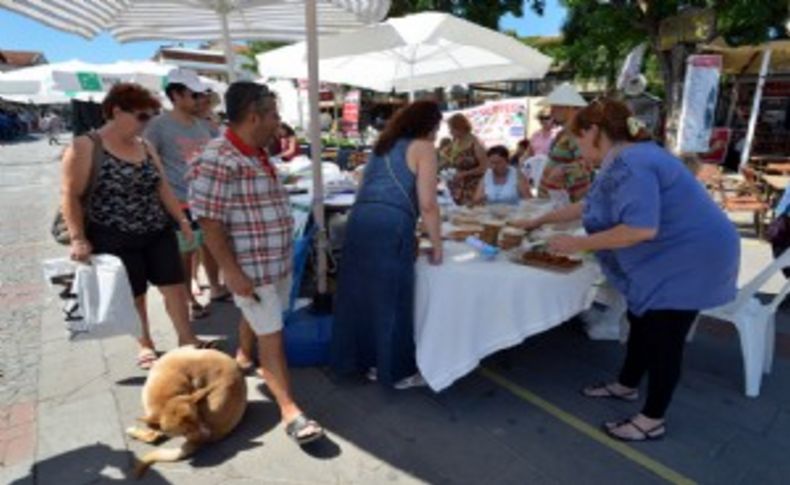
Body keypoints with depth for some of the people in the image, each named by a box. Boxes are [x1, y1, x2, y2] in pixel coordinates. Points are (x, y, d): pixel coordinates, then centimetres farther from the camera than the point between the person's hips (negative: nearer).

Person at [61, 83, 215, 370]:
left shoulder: (145, 147, 8)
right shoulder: (85, 148, -10)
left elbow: (162, 188, 11)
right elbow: (71, 196, -11)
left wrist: (182, 221, 6)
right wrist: (78, 238, -16)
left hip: (158, 234, 5)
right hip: (115, 240, -5)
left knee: (174, 286, 6)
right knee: (134, 295, 9)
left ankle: (186, 339, 19)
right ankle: (146, 346, 29)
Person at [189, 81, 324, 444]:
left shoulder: (258, 153, 7)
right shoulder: (219, 160, -22)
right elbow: (209, 223, -22)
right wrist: (232, 272, -23)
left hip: (278, 260, 9)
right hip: (251, 267, -9)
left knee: (257, 320, 25)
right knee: (271, 335, -3)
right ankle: (290, 411, 6)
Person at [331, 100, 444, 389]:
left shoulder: (384, 144, 24)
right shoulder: (423, 147, 3)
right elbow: (427, 205, -4)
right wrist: (437, 244, 6)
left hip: (360, 221, 7)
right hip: (390, 226, -7)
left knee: (359, 294, 16)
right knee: (391, 300, 5)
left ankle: (358, 359, 33)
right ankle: (397, 371, 21)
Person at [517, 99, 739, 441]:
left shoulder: (628, 164, -26)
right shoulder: (624, 159, 9)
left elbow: (642, 228, -35)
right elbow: (589, 205, 19)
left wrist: (577, 244, -27)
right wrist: (541, 221, 23)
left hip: (688, 259, -11)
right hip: (668, 255, 11)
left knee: (664, 335, 0)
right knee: (642, 320, 21)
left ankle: (652, 421, 17)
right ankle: (627, 386, 40)